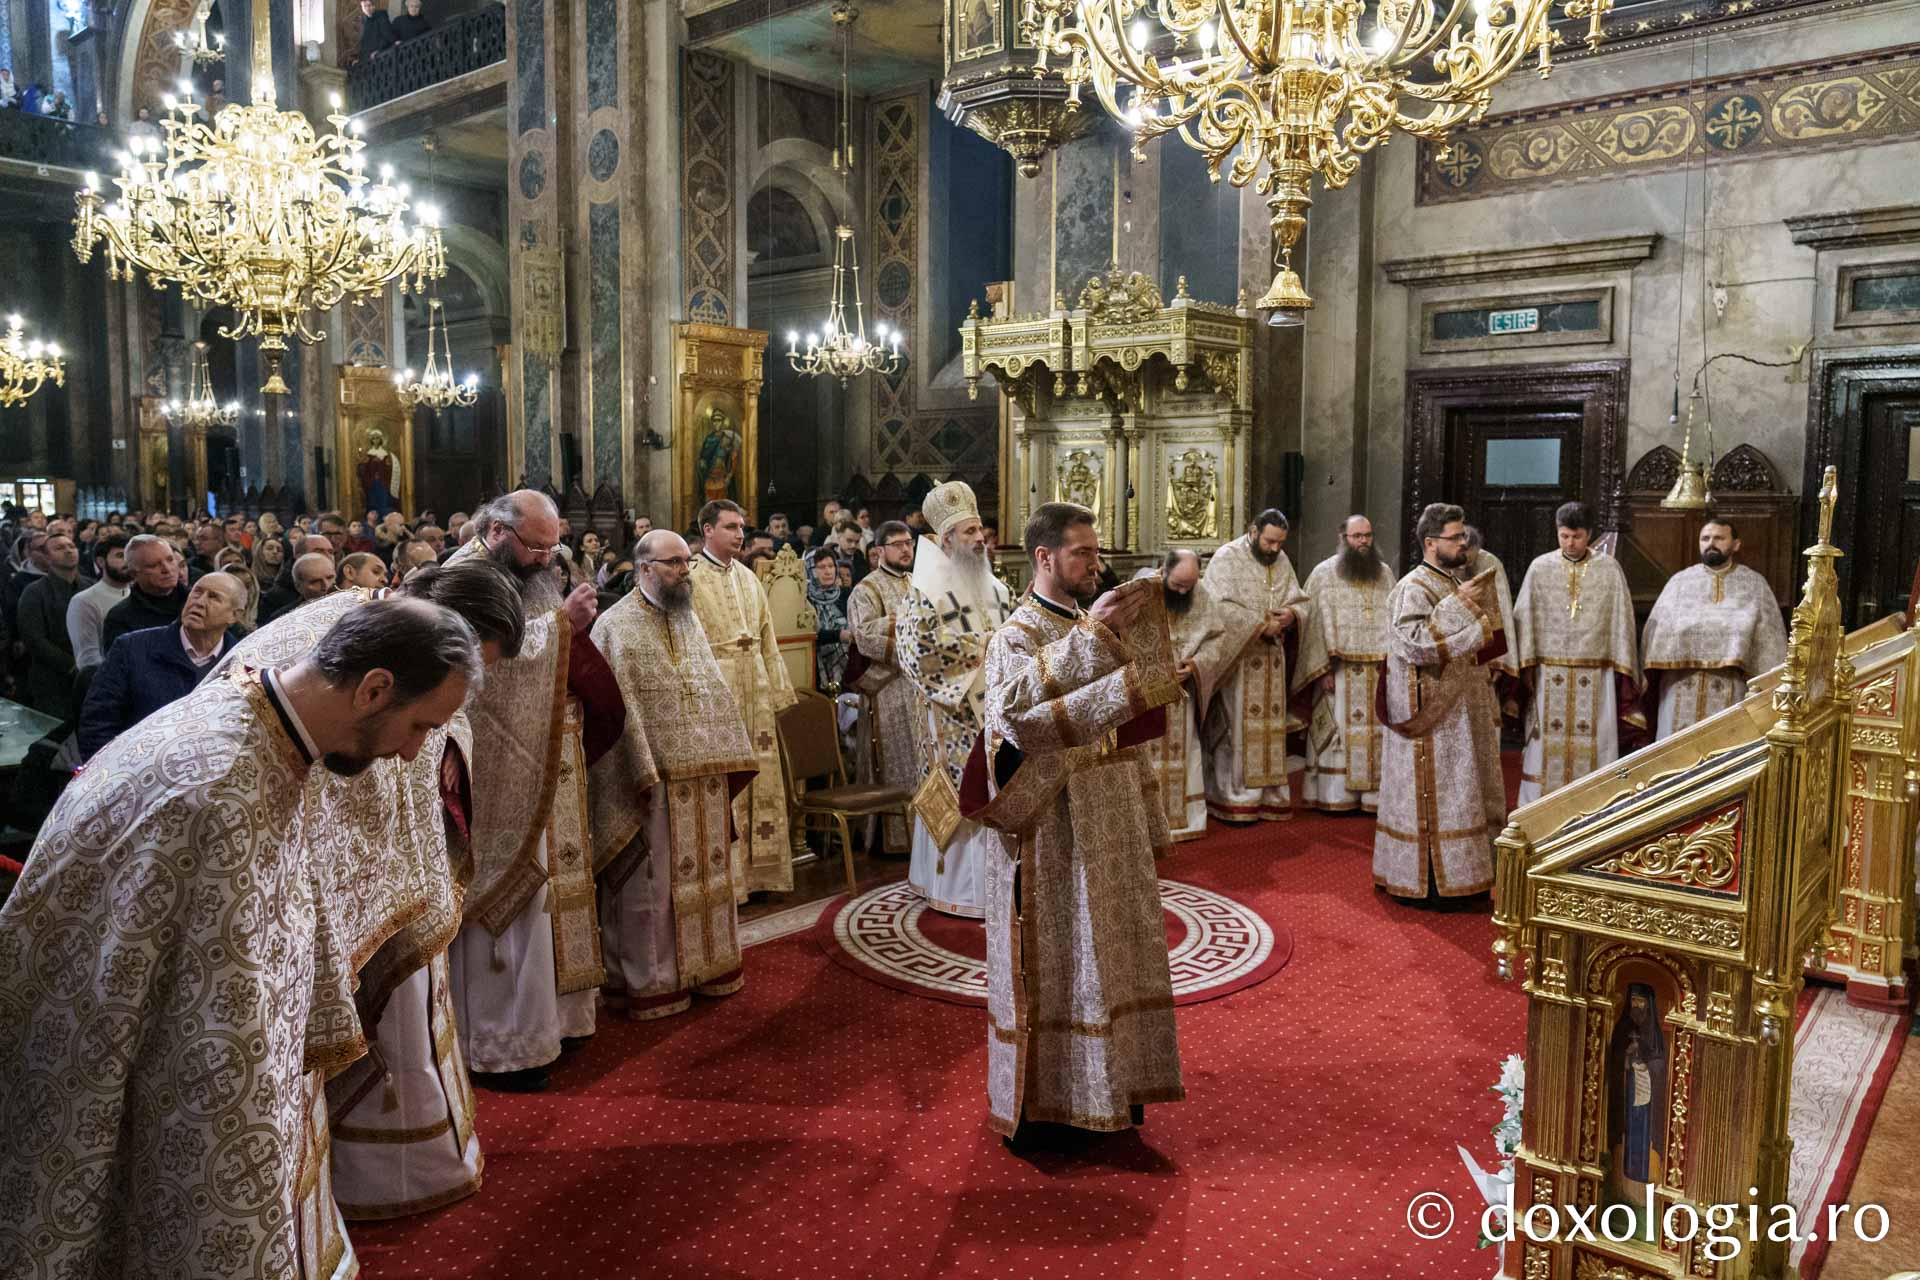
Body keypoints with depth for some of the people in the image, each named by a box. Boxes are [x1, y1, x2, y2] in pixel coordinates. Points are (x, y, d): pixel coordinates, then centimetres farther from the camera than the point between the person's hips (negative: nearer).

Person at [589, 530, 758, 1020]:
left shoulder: (689, 619, 14)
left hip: (703, 777, 7)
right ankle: (648, 981, 15)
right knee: (649, 883, 2)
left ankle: (706, 965, 29)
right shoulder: (615, 626, -9)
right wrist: (643, 775, -20)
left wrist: (727, 759, 8)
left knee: (705, 870, 15)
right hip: (653, 778, -7)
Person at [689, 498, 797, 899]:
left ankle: (757, 868, 18)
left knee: (760, 780, 9)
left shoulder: (748, 578, 15)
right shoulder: (689, 579, -5)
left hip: (754, 693, 7)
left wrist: (778, 691, 13)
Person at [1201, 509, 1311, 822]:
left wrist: (1291, 614, -9)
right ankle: (1234, 800, 4)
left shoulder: (1282, 561, 11)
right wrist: (1260, 626, -19)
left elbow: (1300, 600, 15)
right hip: (1236, 658, -6)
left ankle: (1268, 796, 15)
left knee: (1270, 727, 8)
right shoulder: (1227, 558, -7)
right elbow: (1219, 609, -15)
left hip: (1272, 659, 6)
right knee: (1237, 728, -4)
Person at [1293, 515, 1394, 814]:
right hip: (1338, 669, -3)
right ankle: (1335, 796, 7)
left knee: (1376, 730, 5)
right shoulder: (1324, 573, 0)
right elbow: (1317, 622, -5)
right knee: (1338, 730, 1)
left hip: (1377, 671, 3)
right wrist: (1324, 669, -12)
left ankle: (1374, 794, 11)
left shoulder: (1385, 573, 10)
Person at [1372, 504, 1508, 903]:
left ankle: (1457, 869, 23)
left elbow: (1486, 643, 25)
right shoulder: (1414, 588, -14)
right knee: (1432, 794, -4)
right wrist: (1459, 607, -25)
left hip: (1460, 710, 9)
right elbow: (1413, 641, -29)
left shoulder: (1455, 584, 14)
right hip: (1432, 715, -9)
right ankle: (1425, 882, 3)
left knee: (1457, 791, 14)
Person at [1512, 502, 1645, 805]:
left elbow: (1621, 621, 3)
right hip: (1548, 674, 0)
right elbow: (1525, 618, 2)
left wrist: (1623, 669, -1)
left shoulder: (1609, 568, 1)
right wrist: (1525, 666, -5)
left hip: (1595, 676, 0)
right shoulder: (1540, 567, 2)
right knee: (1547, 746, 4)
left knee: (1592, 747, 2)